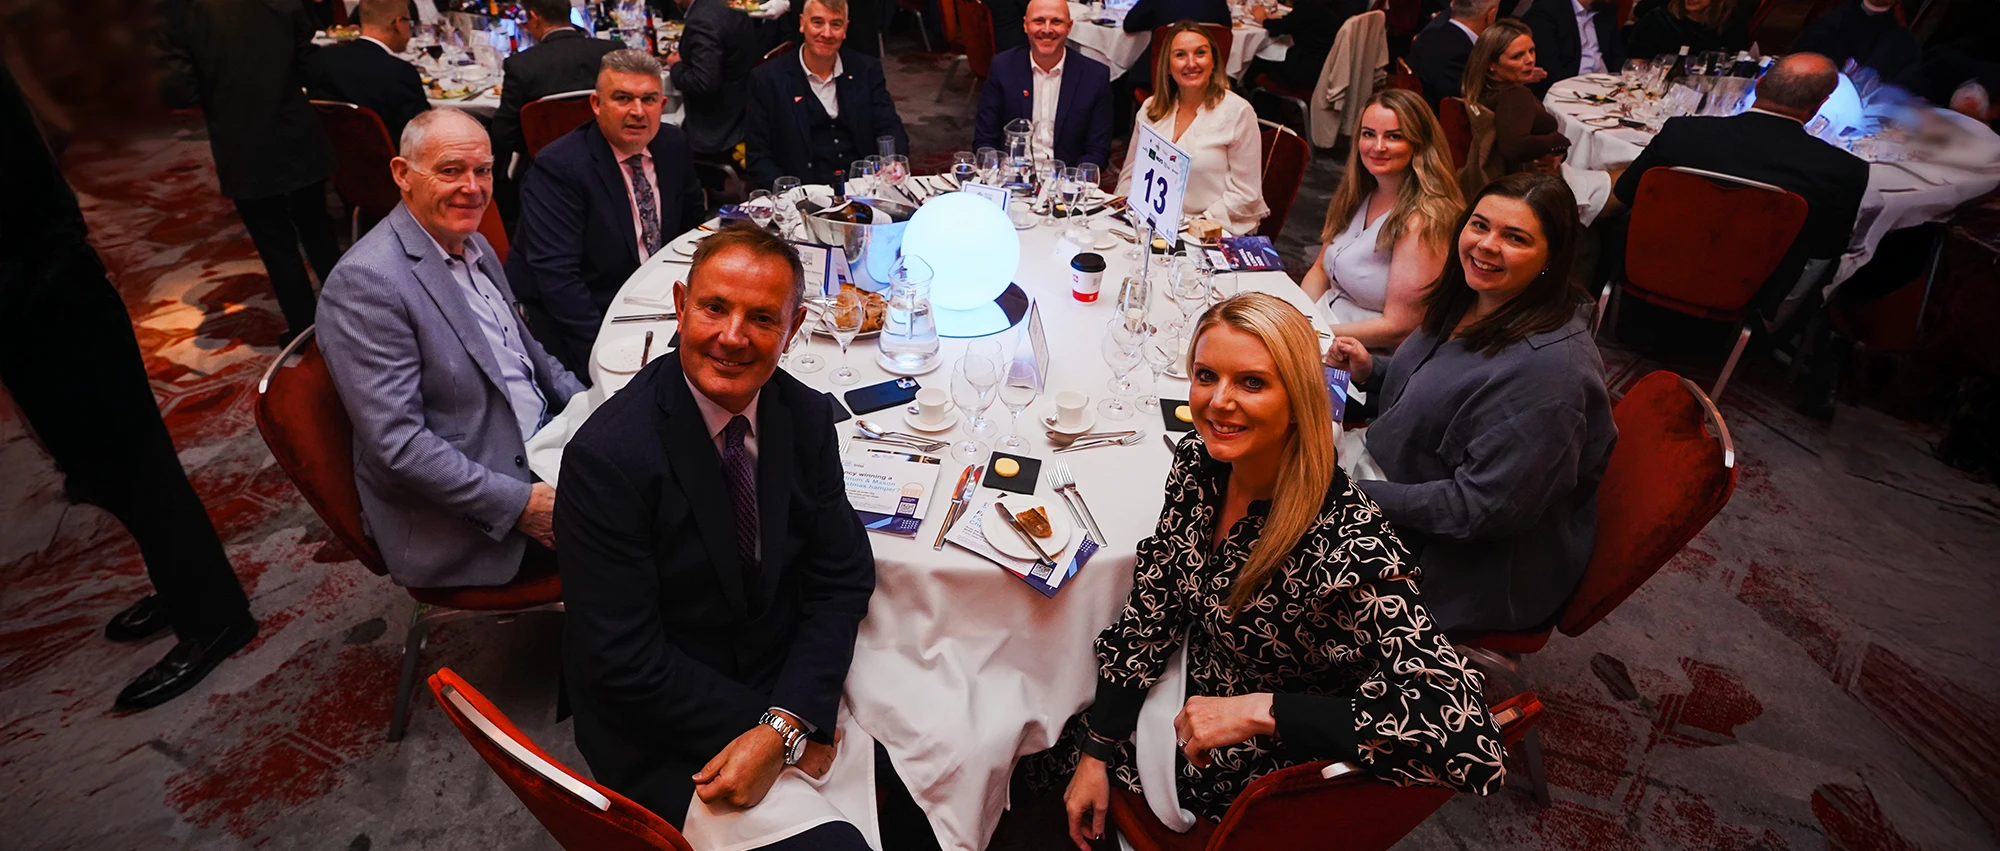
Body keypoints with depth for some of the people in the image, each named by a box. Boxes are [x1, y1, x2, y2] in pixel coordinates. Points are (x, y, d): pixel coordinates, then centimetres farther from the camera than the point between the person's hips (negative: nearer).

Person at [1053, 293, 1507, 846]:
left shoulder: (1349, 547, -35)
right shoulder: (1197, 460, -14)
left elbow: (1466, 737, -39)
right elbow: (1151, 610, -5)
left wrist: (1258, 710, -38)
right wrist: (1095, 753, -6)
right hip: (1184, 696, 5)